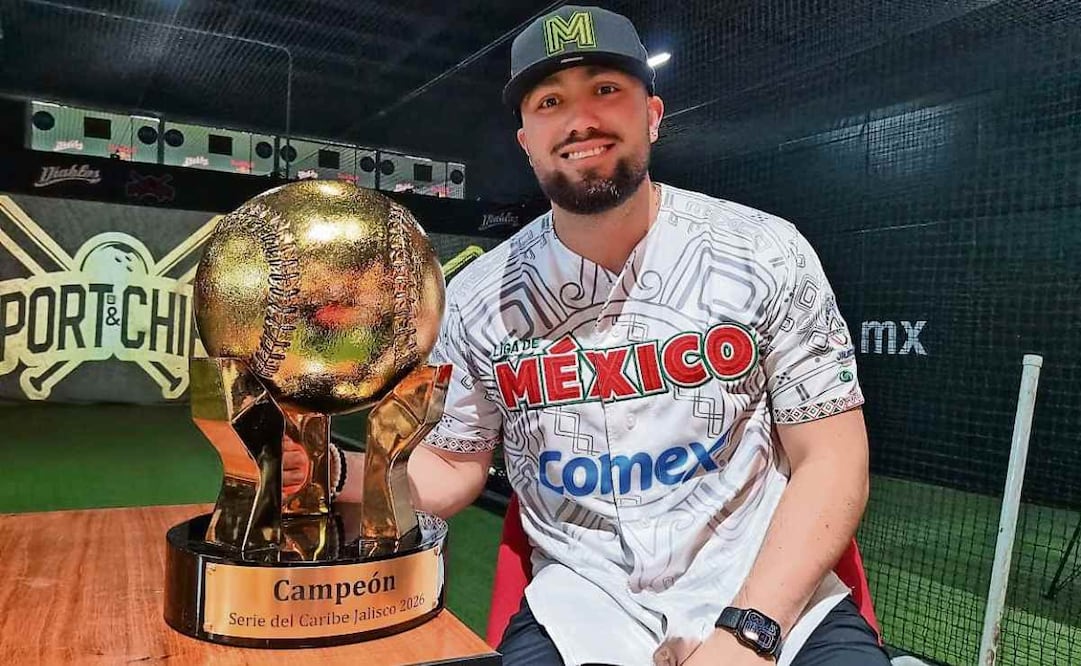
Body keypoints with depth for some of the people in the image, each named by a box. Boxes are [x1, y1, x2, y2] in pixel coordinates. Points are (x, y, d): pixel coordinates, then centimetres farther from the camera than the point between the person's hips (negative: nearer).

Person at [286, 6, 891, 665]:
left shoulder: (765, 253, -5)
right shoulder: (478, 298, -1)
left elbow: (831, 461, -5)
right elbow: (451, 468, 7)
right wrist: (328, 468, -12)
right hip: (580, 609, 1)